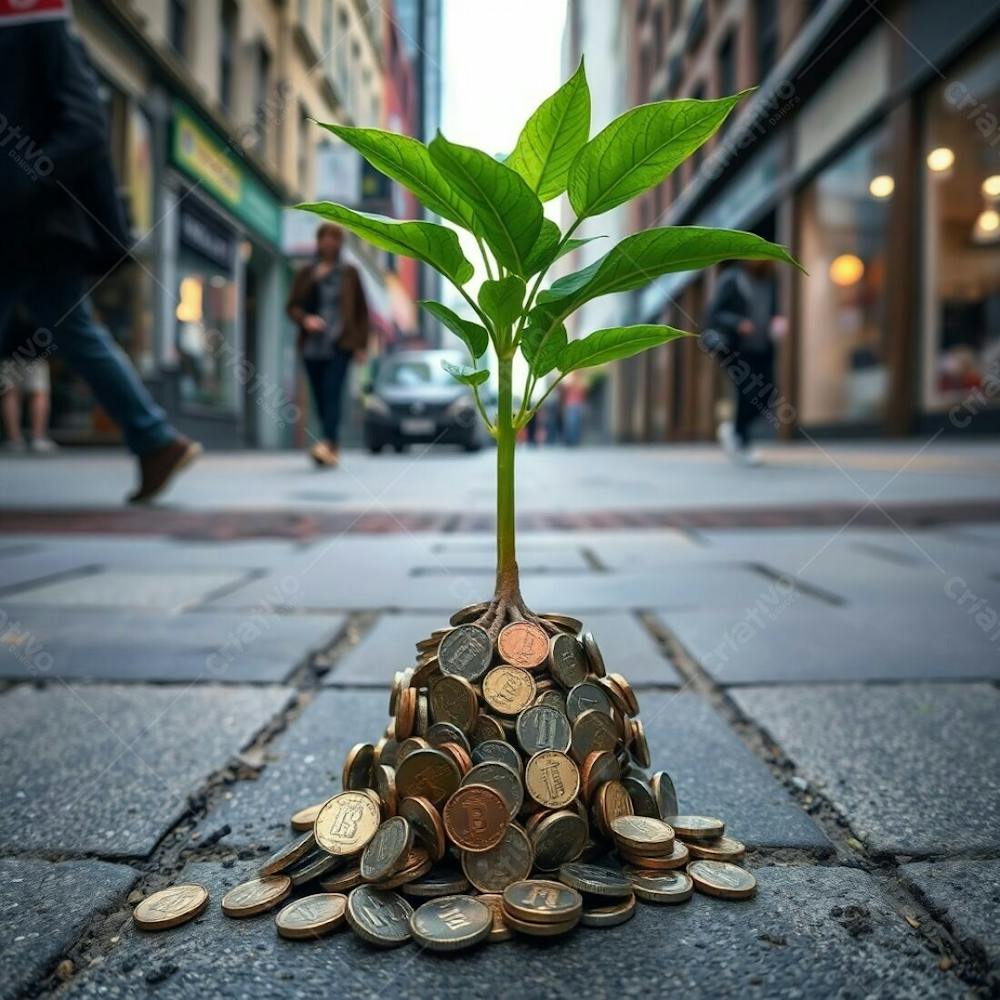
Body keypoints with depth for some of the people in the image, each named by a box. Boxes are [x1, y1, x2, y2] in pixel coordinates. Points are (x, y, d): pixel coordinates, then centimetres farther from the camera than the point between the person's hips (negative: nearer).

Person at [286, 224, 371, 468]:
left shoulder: (349, 273, 10)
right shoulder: (305, 272, 13)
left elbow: (361, 310, 10)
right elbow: (293, 305, 11)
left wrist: (362, 345, 3)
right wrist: (305, 319, -12)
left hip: (341, 343, -3)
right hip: (312, 344, 3)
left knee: (332, 391, -20)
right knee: (319, 396, 2)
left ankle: (329, 443, -32)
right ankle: (334, 448, 12)